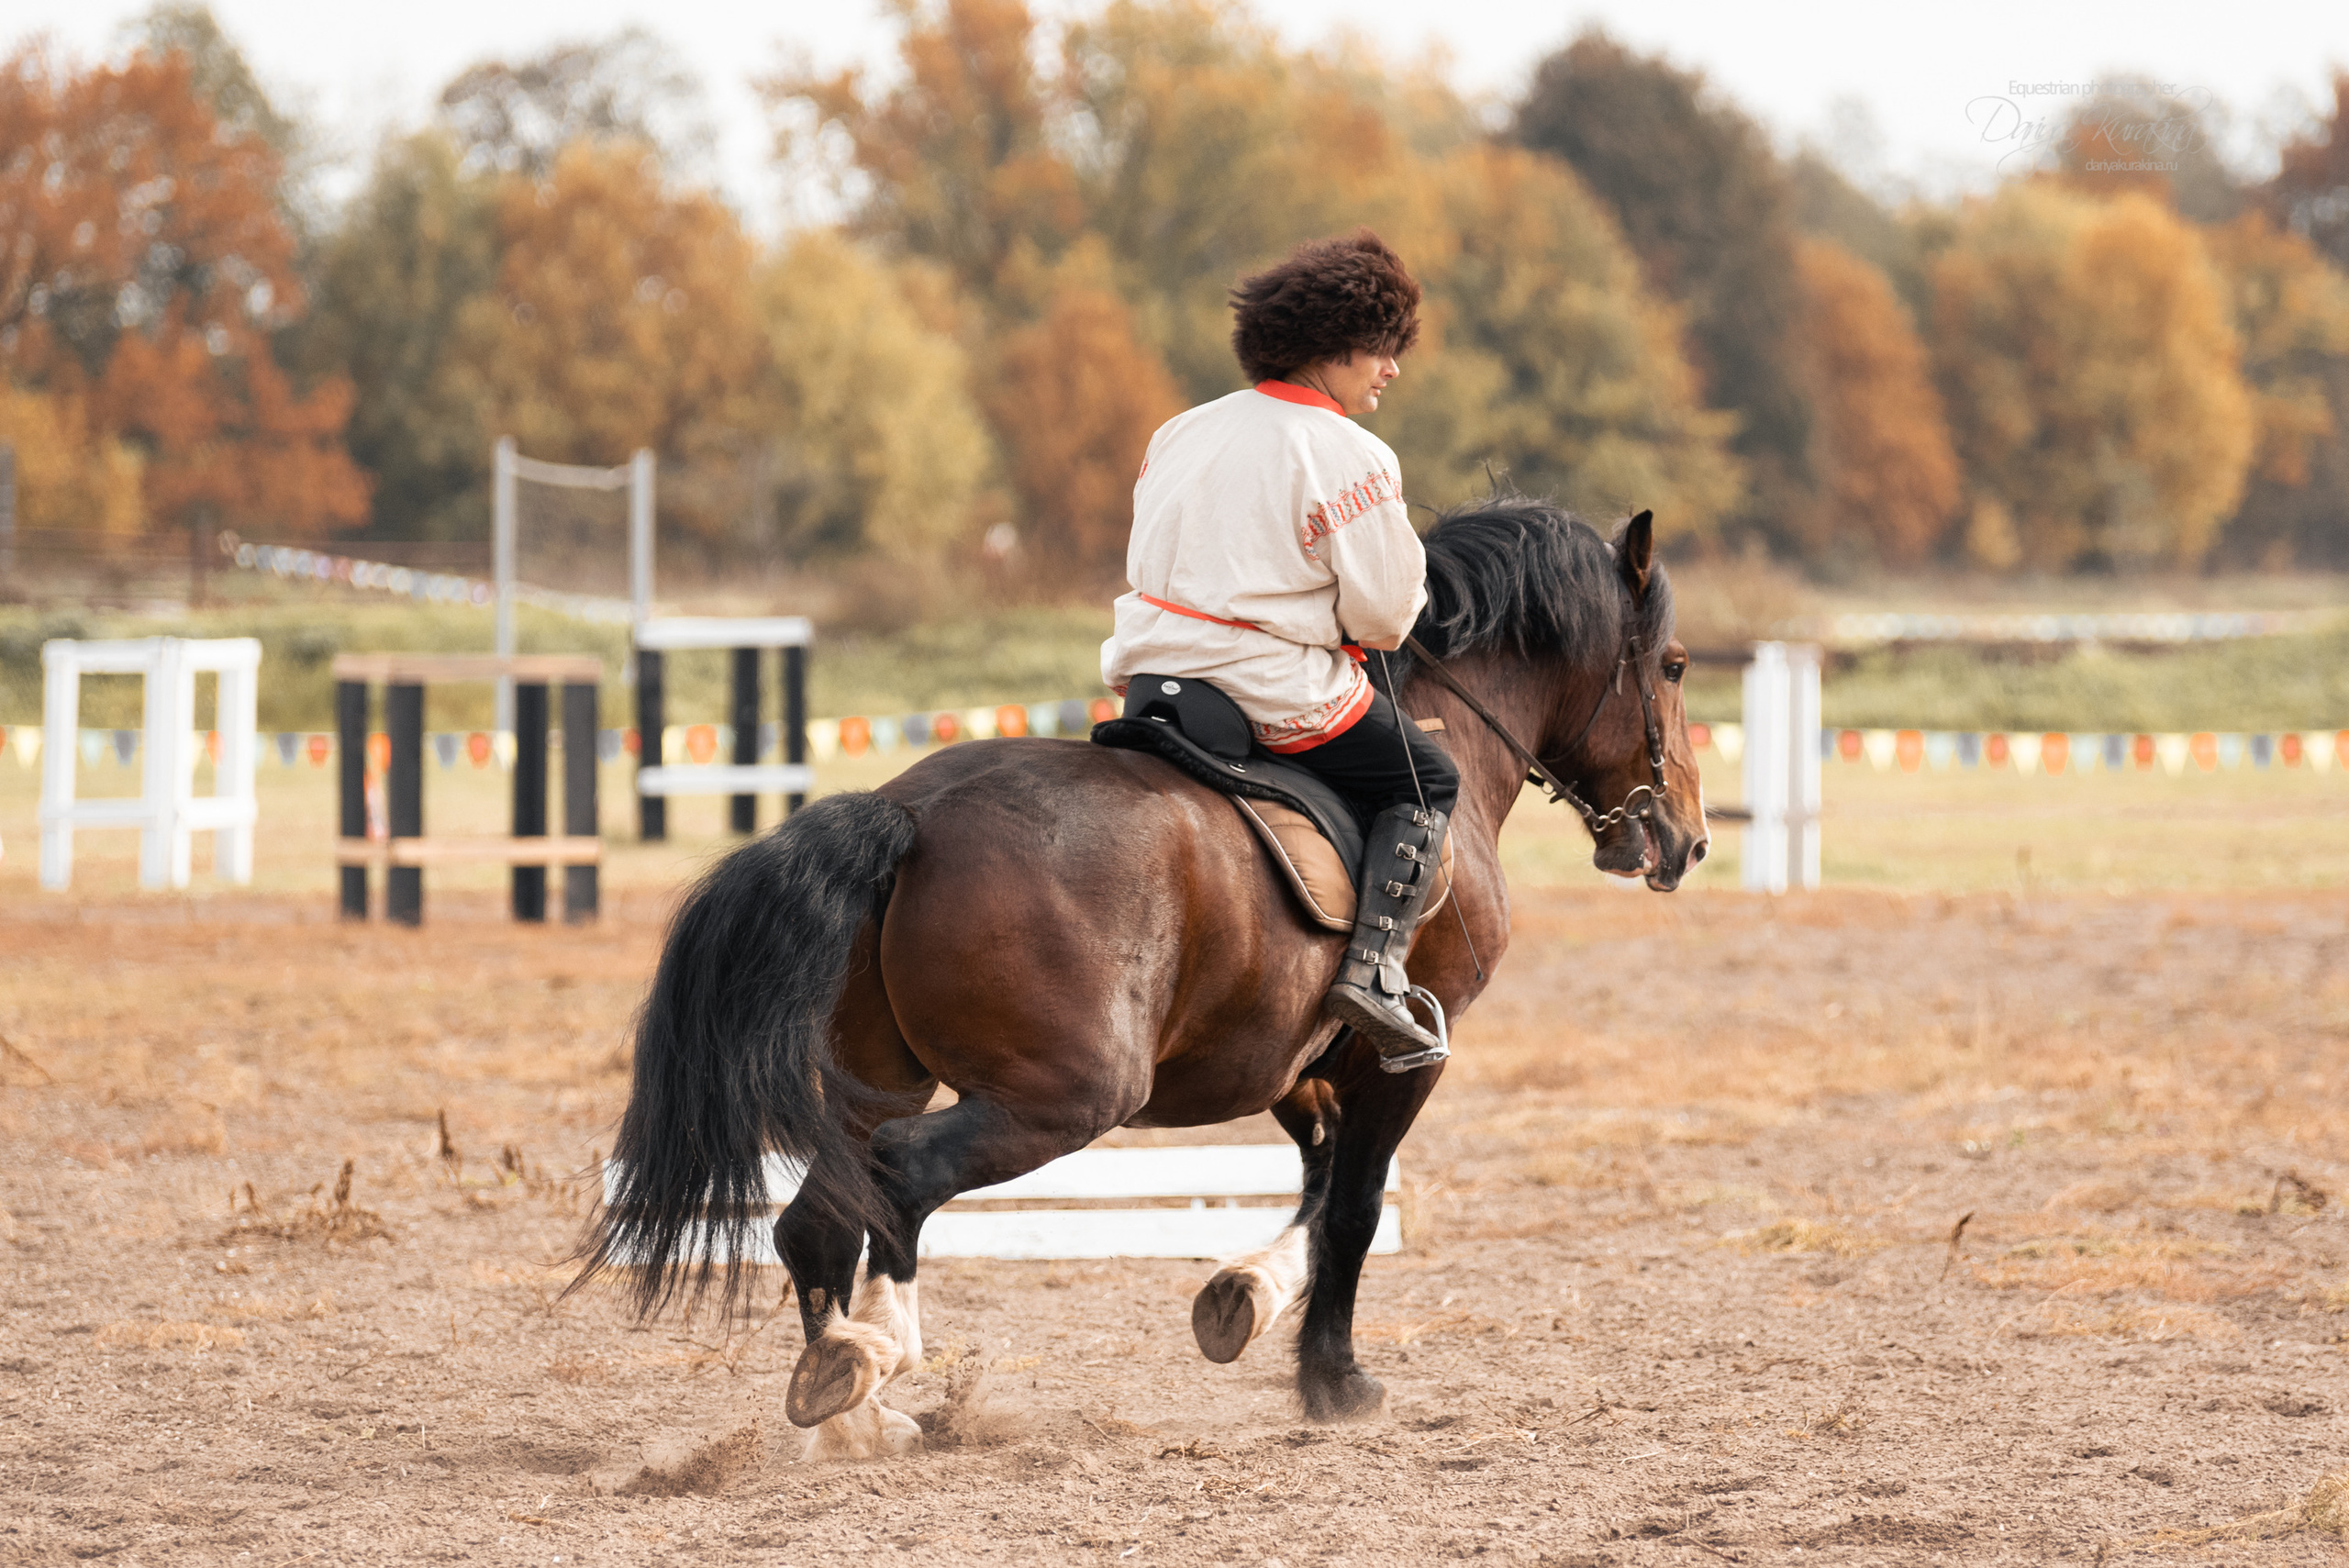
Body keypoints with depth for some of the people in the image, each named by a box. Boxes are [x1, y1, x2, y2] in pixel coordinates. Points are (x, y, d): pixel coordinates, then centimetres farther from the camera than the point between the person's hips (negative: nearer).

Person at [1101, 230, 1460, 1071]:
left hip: (1153, 659, 7)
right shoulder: (1352, 459, -13)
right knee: (1427, 781, 13)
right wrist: (1361, 633, 13)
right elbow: (1383, 612, -11)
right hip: (1275, 694, -7)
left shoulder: (1184, 432, 9)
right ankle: (1374, 969, -5)